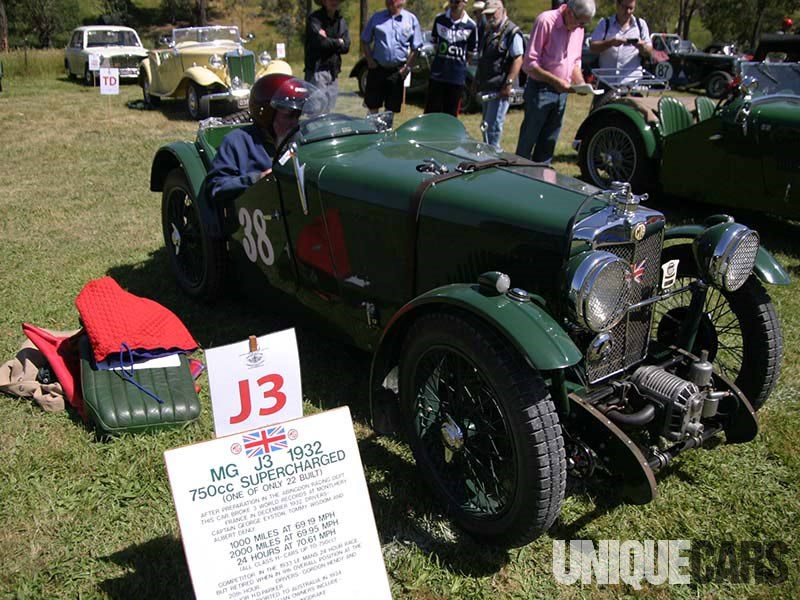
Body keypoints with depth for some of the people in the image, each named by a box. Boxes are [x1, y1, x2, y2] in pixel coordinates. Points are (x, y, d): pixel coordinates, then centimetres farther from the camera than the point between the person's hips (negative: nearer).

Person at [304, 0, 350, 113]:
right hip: (317, 70, -6)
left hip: (334, 72, 6)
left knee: (328, 111, 9)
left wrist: (328, 41, -11)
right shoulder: (314, 18, -4)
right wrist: (338, 42, -5)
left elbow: (346, 47, 3)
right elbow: (320, 41, -19)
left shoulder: (341, 21, 14)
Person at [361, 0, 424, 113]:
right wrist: (369, 60, -2)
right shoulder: (376, 17, 5)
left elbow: (415, 48, 4)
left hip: (397, 71, 0)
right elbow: (365, 41, 10)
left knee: (391, 110, 7)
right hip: (377, 68, 1)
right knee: (372, 106, 2)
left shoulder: (411, 19, 2)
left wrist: (407, 68, -4)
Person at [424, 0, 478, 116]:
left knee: (451, 114, 5)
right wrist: (443, 58, 13)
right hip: (437, 74, 1)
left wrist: (457, 61, 7)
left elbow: (471, 54, 6)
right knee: (431, 111, 1)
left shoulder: (471, 26, -3)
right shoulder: (439, 19, 3)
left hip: (457, 77, -1)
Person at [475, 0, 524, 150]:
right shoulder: (489, 32, 16)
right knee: (486, 126, 15)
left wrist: (508, 84, -24)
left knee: (493, 126, -9)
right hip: (486, 87, 9)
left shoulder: (512, 32, -11)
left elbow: (518, 59, -18)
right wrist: (477, 80, 21)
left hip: (500, 88, -9)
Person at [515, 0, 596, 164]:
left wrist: (581, 83, 0)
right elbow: (529, 64, -16)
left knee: (548, 142, 11)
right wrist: (555, 81, -22)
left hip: (562, 92, 7)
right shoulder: (546, 21, -14)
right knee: (527, 142, -1)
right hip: (540, 90, -7)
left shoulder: (578, 28, 7)